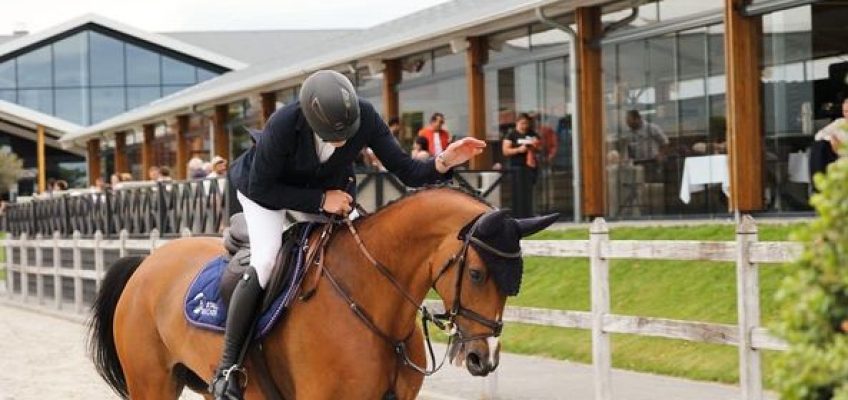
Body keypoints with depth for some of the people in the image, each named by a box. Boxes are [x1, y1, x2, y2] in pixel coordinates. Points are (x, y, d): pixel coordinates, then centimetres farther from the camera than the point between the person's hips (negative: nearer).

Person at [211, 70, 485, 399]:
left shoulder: (366, 118, -29)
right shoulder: (282, 126, -39)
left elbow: (407, 172, -20)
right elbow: (260, 188, -26)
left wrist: (443, 163, -41)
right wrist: (321, 200, -32)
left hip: (328, 193, 5)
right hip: (265, 190, -5)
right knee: (265, 263, -26)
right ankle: (227, 366, -18)